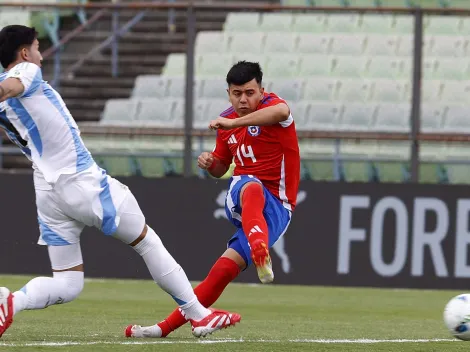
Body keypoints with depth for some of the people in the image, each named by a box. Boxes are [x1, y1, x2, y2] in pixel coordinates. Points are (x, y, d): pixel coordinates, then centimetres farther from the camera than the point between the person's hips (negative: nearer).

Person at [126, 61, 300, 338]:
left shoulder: (269, 105, -8)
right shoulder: (227, 120, 13)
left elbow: (282, 111, -36)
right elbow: (220, 169, 26)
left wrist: (234, 123, -36)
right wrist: (210, 163, 1)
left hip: (276, 208, -5)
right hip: (239, 198, 5)